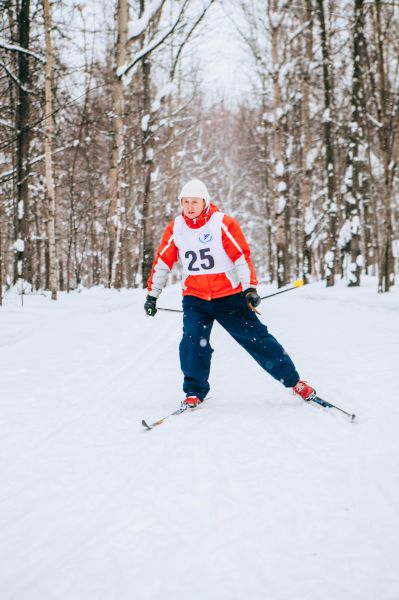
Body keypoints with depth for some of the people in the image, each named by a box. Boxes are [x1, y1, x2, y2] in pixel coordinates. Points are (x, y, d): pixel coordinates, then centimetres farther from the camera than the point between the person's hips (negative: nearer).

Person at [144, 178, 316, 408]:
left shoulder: (223, 223, -11)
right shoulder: (176, 228, 1)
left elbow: (242, 256, -14)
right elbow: (162, 262, 8)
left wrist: (250, 288, -24)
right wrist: (152, 294, 9)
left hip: (229, 296, -2)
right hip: (195, 298, 3)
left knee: (255, 337, 0)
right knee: (193, 341, -16)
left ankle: (292, 380, 12)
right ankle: (194, 391, 3)